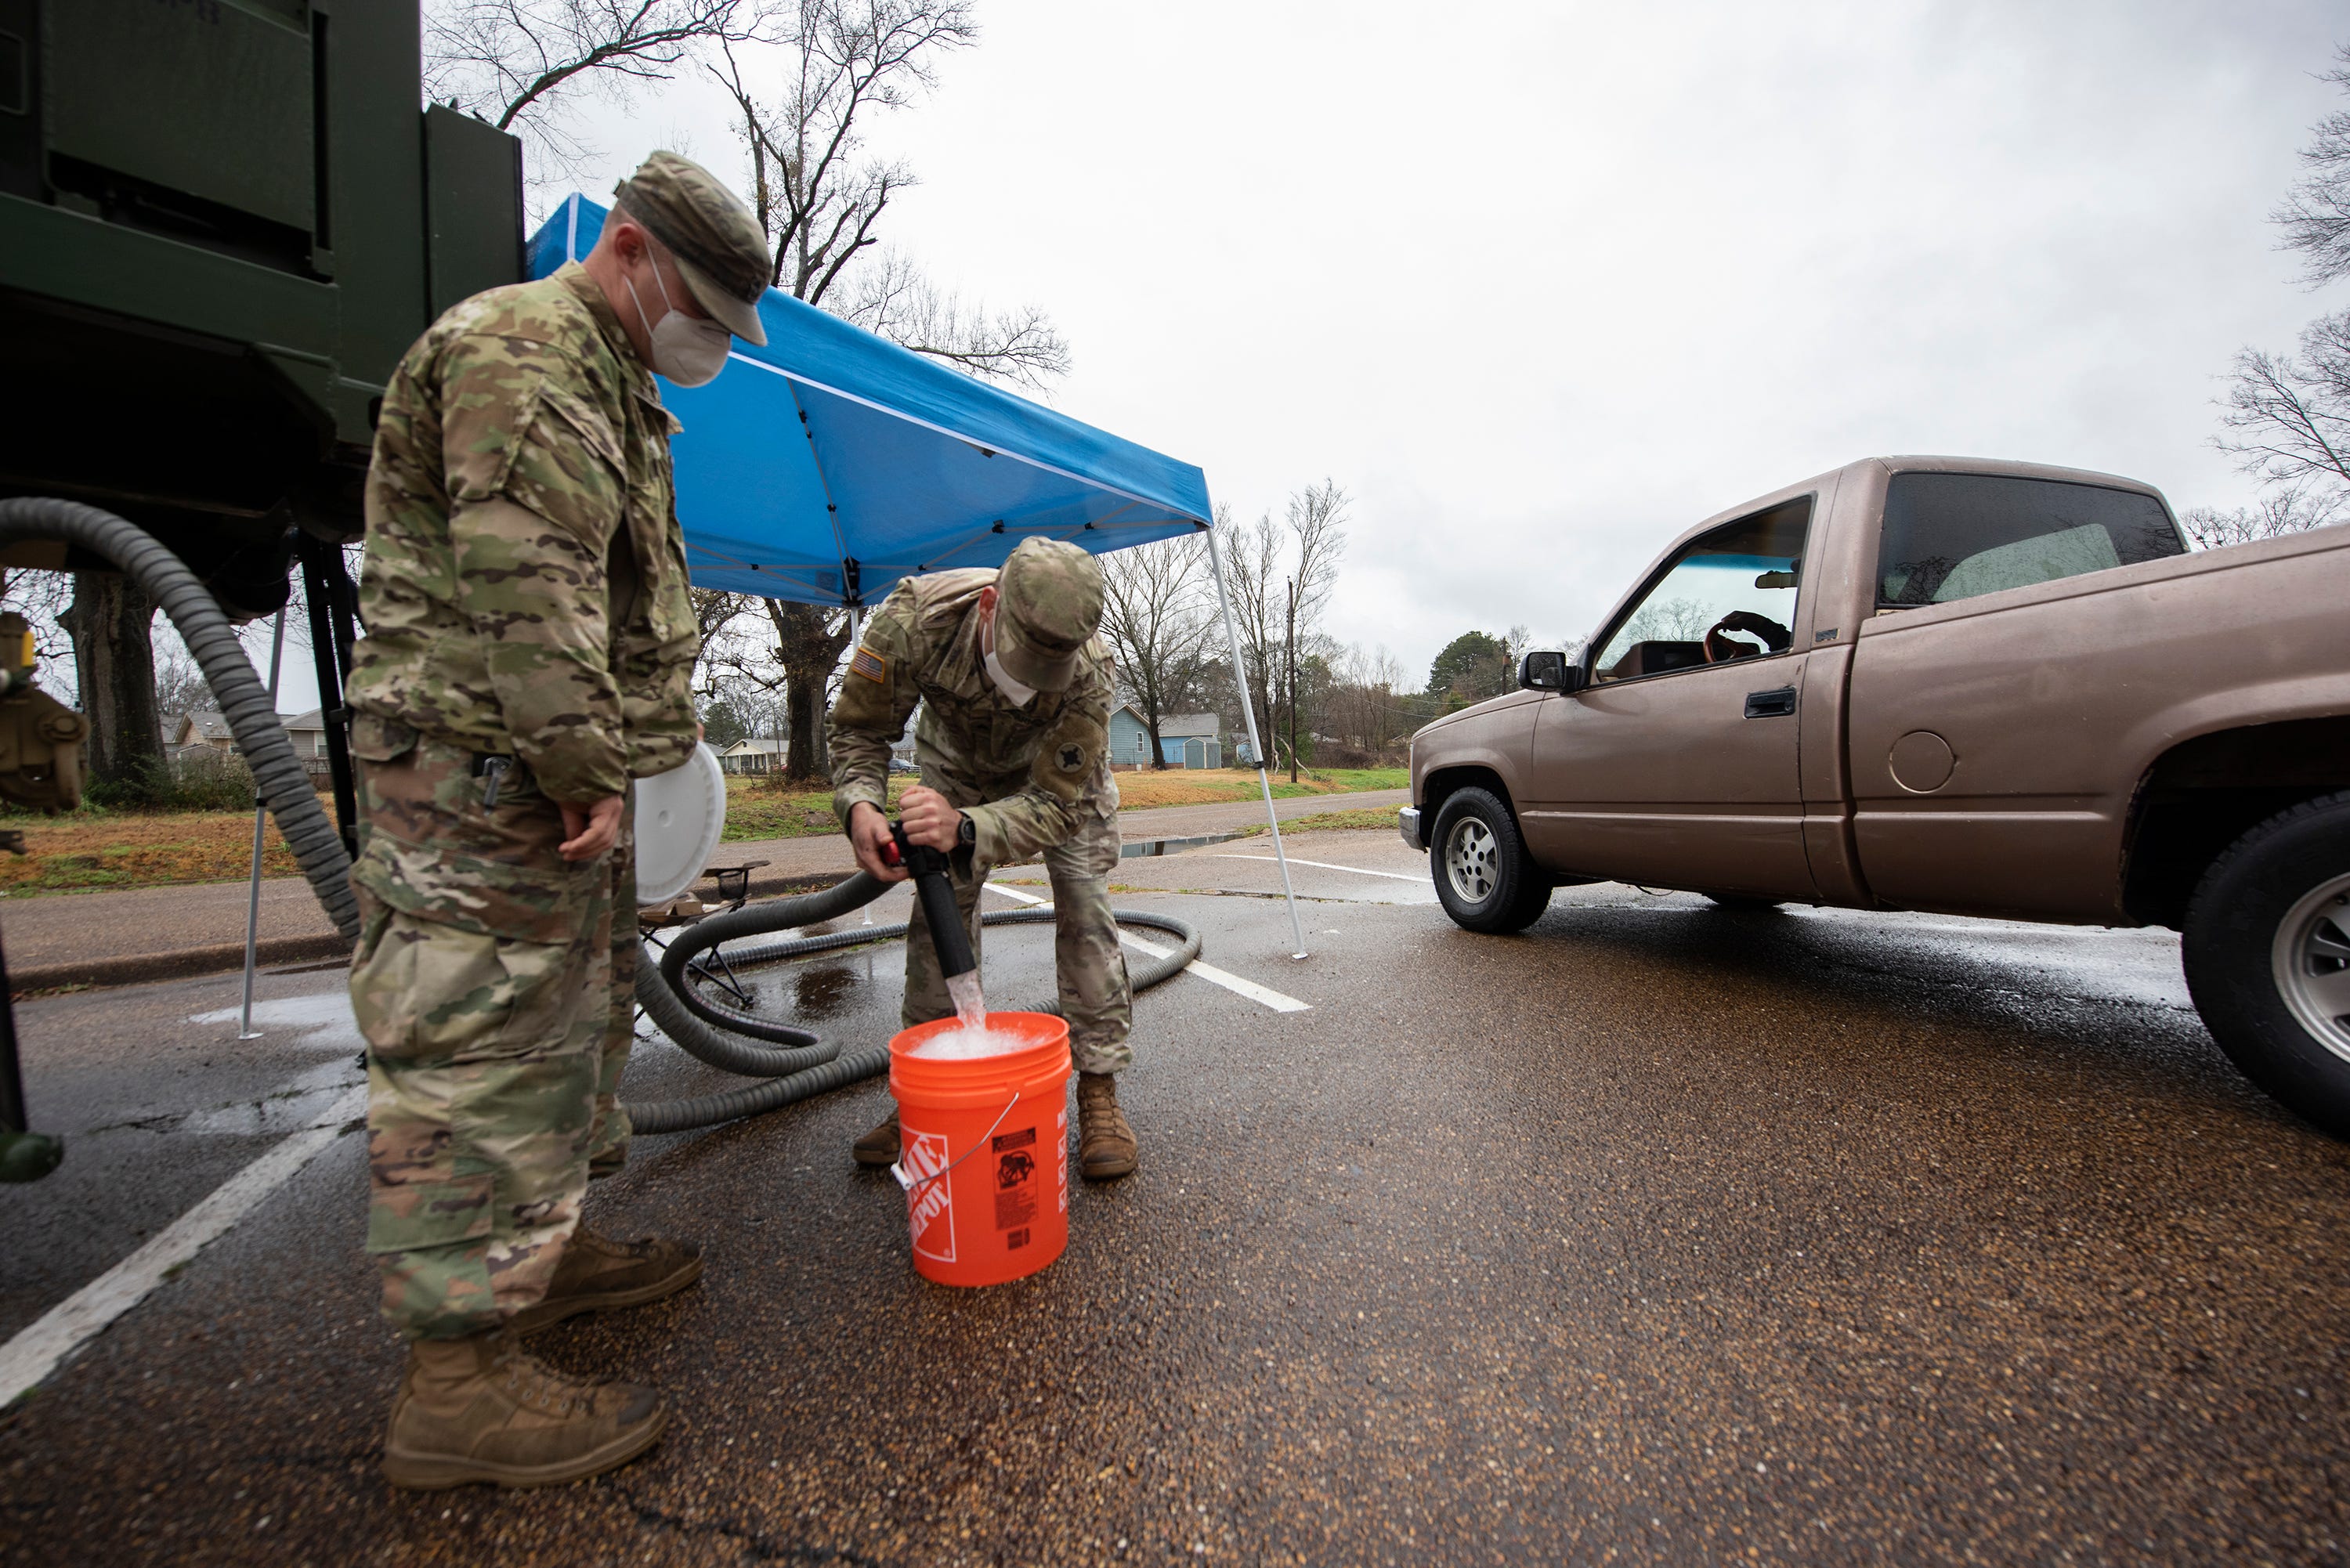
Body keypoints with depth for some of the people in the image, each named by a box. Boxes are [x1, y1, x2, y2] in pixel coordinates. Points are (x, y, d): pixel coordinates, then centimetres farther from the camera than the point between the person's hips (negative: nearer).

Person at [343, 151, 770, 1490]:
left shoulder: (613, 383, 24)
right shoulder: (516, 348, -9)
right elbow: (526, 587, -22)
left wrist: (608, 763, 22)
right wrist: (587, 767, -22)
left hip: (558, 772, 11)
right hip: (483, 768, -11)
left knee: (580, 1010, 17)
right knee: (487, 1044, -7)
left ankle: (551, 1251, 33)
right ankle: (460, 1379, 4)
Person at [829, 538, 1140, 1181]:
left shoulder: (1088, 669, -40)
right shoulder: (914, 616, -38)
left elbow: (1054, 804, -35)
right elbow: (860, 727, -22)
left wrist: (965, 830, -53)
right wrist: (861, 804, -42)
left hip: (1060, 771, -1)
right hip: (957, 761, 2)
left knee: (1084, 911, -11)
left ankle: (1100, 1091, -1)